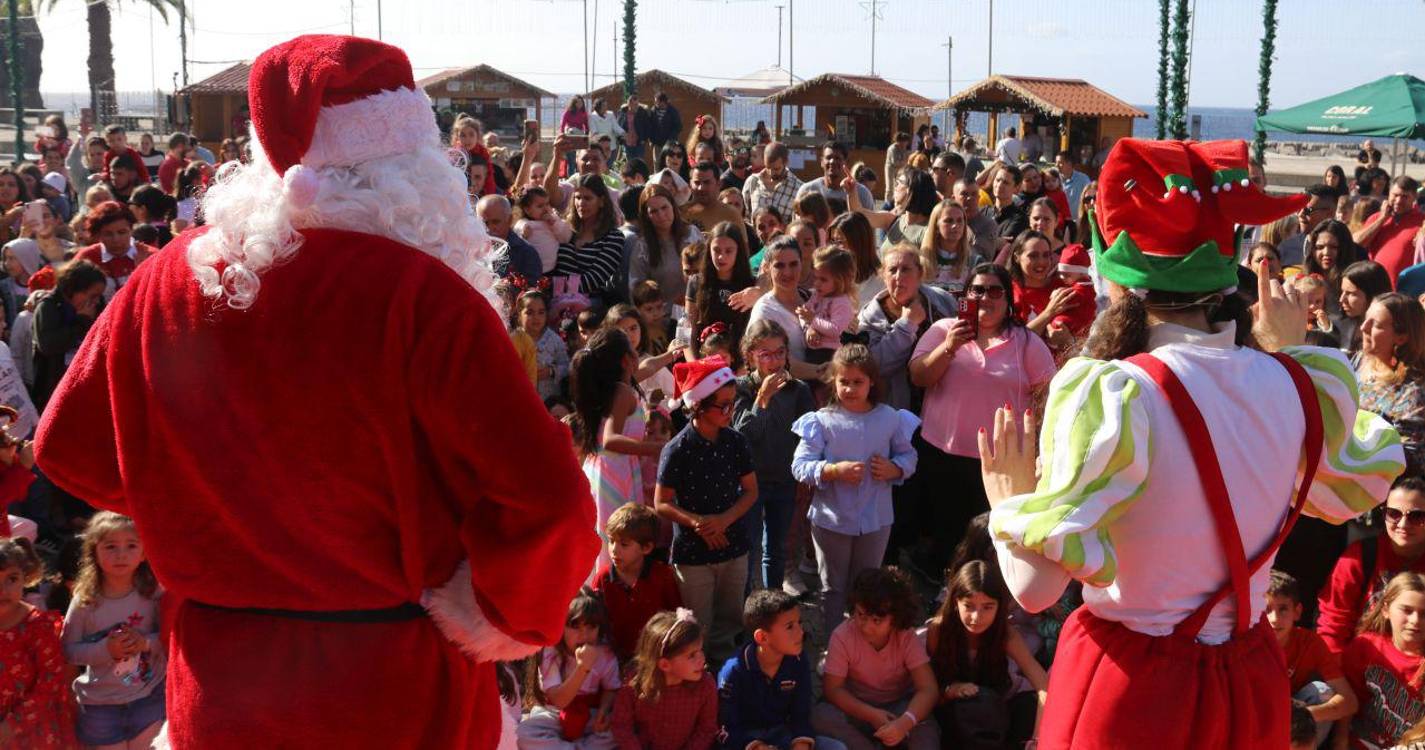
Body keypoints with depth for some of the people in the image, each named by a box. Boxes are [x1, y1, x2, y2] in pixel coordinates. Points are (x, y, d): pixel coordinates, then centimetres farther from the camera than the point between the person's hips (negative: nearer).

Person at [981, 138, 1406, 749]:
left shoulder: (1110, 392, -23)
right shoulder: (1299, 385, -7)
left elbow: (1036, 584, -23)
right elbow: (1350, 494, 17)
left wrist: (1009, 500, -4)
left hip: (1128, 681, -5)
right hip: (1252, 679, 5)